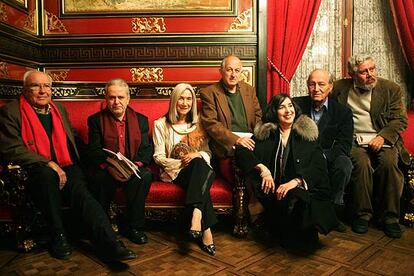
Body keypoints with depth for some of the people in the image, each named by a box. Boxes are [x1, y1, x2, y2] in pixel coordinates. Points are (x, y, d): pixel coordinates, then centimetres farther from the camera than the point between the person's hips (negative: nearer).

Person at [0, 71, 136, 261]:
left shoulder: (60, 109, 21)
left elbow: (73, 140, 25)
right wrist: (49, 164, -17)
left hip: (66, 169, 3)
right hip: (34, 172, -3)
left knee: (80, 191, -28)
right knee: (46, 174, -36)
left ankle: (110, 244, -37)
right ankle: (58, 237, -21)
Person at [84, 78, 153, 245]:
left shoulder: (141, 120, 11)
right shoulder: (96, 120, 5)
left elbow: (147, 149, 2)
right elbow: (93, 151, -3)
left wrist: (136, 164, -19)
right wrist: (108, 166, -23)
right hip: (105, 170, -1)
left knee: (145, 175, -30)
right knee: (100, 178, -34)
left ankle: (133, 226, -15)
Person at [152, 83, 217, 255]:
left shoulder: (199, 125, 17)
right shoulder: (161, 124, 8)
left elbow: (208, 153, 13)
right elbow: (158, 157, 1)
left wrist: (197, 155, -11)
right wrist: (182, 163, -14)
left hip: (199, 168, 3)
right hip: (175, 172, -3)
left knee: (201, 164, -36)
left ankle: (196, 213, -46)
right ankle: (206, 230, -38)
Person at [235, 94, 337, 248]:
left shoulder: (307, 133, 9)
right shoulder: (265, 133, 13)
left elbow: (319, 167, -2)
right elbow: (241, 151, 2)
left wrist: (295, 182, -20)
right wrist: (262, 167, -15)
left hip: (302, 189, -1)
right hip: (274, 190, 1)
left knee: (294, 199, -35)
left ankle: (304, 239, -5)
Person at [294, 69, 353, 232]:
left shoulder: (343, 112, 2)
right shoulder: (296, 104, 2)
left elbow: (344, 146, -8)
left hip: (328, 160, 1)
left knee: (344, 163, -30)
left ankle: (333, 211, -11)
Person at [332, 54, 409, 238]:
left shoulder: (391, 89, 7)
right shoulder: (339, 88, 7)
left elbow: (400, 120, 4)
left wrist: (383, 137, -14)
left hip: (382, 139, 1)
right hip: (353, 140, -1)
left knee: (389, 162, -29)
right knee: (362, 163, -30)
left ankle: (389, 216, -12)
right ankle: (362, 214, -13)